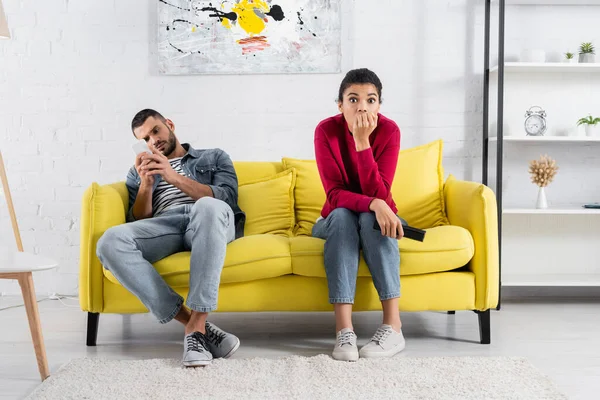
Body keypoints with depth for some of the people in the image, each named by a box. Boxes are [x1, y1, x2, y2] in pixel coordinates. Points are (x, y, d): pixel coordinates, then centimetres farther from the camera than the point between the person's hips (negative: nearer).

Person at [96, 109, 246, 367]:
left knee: (209, 207, -42)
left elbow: (227, 199, 5)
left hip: (211, 221, -2)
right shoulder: (138, 172, 32)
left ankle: (196, 326, -43)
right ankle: (195, 325, -34)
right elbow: (139, 221, 18)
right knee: (110, 242, -32)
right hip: (164, 225, 2)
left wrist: (174, 177, -4)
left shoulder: (214, 157, 26)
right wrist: (146, 183, 0)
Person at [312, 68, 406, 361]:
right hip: (337, 222, 0)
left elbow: (378, 193, -26)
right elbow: (335, 194, -23)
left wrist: (362, 141, -34)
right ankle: (343, 330, -42)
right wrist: (374, 204, -41)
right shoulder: (327, 130, -17)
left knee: (371, 217, -33)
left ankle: (393, 326, -36)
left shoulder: (389, 130, -17)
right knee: (342, 215, -33)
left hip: (377, 219, 0)